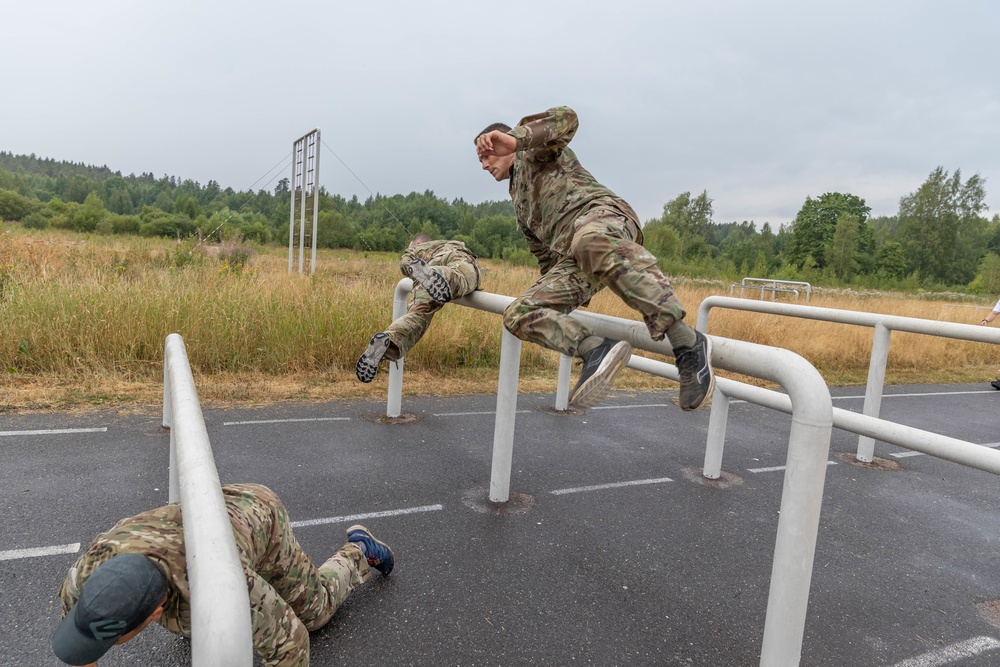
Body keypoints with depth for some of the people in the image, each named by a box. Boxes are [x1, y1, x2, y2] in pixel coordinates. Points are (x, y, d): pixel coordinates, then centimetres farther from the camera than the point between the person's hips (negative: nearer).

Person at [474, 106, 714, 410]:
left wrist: (514, 138, -14)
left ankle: (688, 343, -43)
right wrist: (552, 298, 45)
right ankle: (596, 350, -35)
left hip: (599, 212, -8)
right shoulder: (520, 202, 40)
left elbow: (566, 118, -4)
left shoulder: (533, 150, 20)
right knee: (518, 314, -12)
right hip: (570, 260, 8)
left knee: (590, 240, -44)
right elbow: (545, 253, 43)